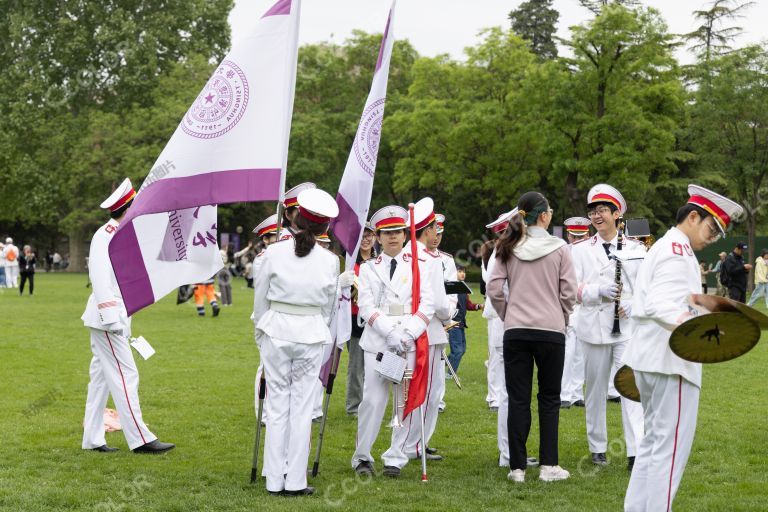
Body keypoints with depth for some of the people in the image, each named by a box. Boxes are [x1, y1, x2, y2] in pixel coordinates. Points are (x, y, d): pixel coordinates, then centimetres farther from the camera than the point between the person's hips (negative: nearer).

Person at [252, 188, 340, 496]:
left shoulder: (274, 253, -7)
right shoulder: (329, 260, -4)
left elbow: (261, 297, 2)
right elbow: (329, 305, 7)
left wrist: (261, 331, 16)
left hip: (276, 331, 0)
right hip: (311, 334, 0)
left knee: (277, 403, 6)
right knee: (302, 405, 6)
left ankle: (275, 480, 9)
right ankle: (295, 481, 8)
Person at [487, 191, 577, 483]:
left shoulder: (508, 248, 3)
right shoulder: (559, 248, -4)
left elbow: (494, 290, 0)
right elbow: (569, 293, -4)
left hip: (515, 331, 2)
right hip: (551, 330, -2)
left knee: (518, 399, 4)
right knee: (549, 398, 8)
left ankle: (517, 467, 5)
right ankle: (549, 465, 7)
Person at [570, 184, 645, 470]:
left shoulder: (635, 248, 6)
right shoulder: (581, 250, 9)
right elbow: (573, 290, 1)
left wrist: (632, 305, -15)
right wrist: (599, 290, -16)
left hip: (628, 327, -2)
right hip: (594, 327, 2)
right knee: (595, 389, 8)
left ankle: (636, 452, -14)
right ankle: (598, 448, 20)